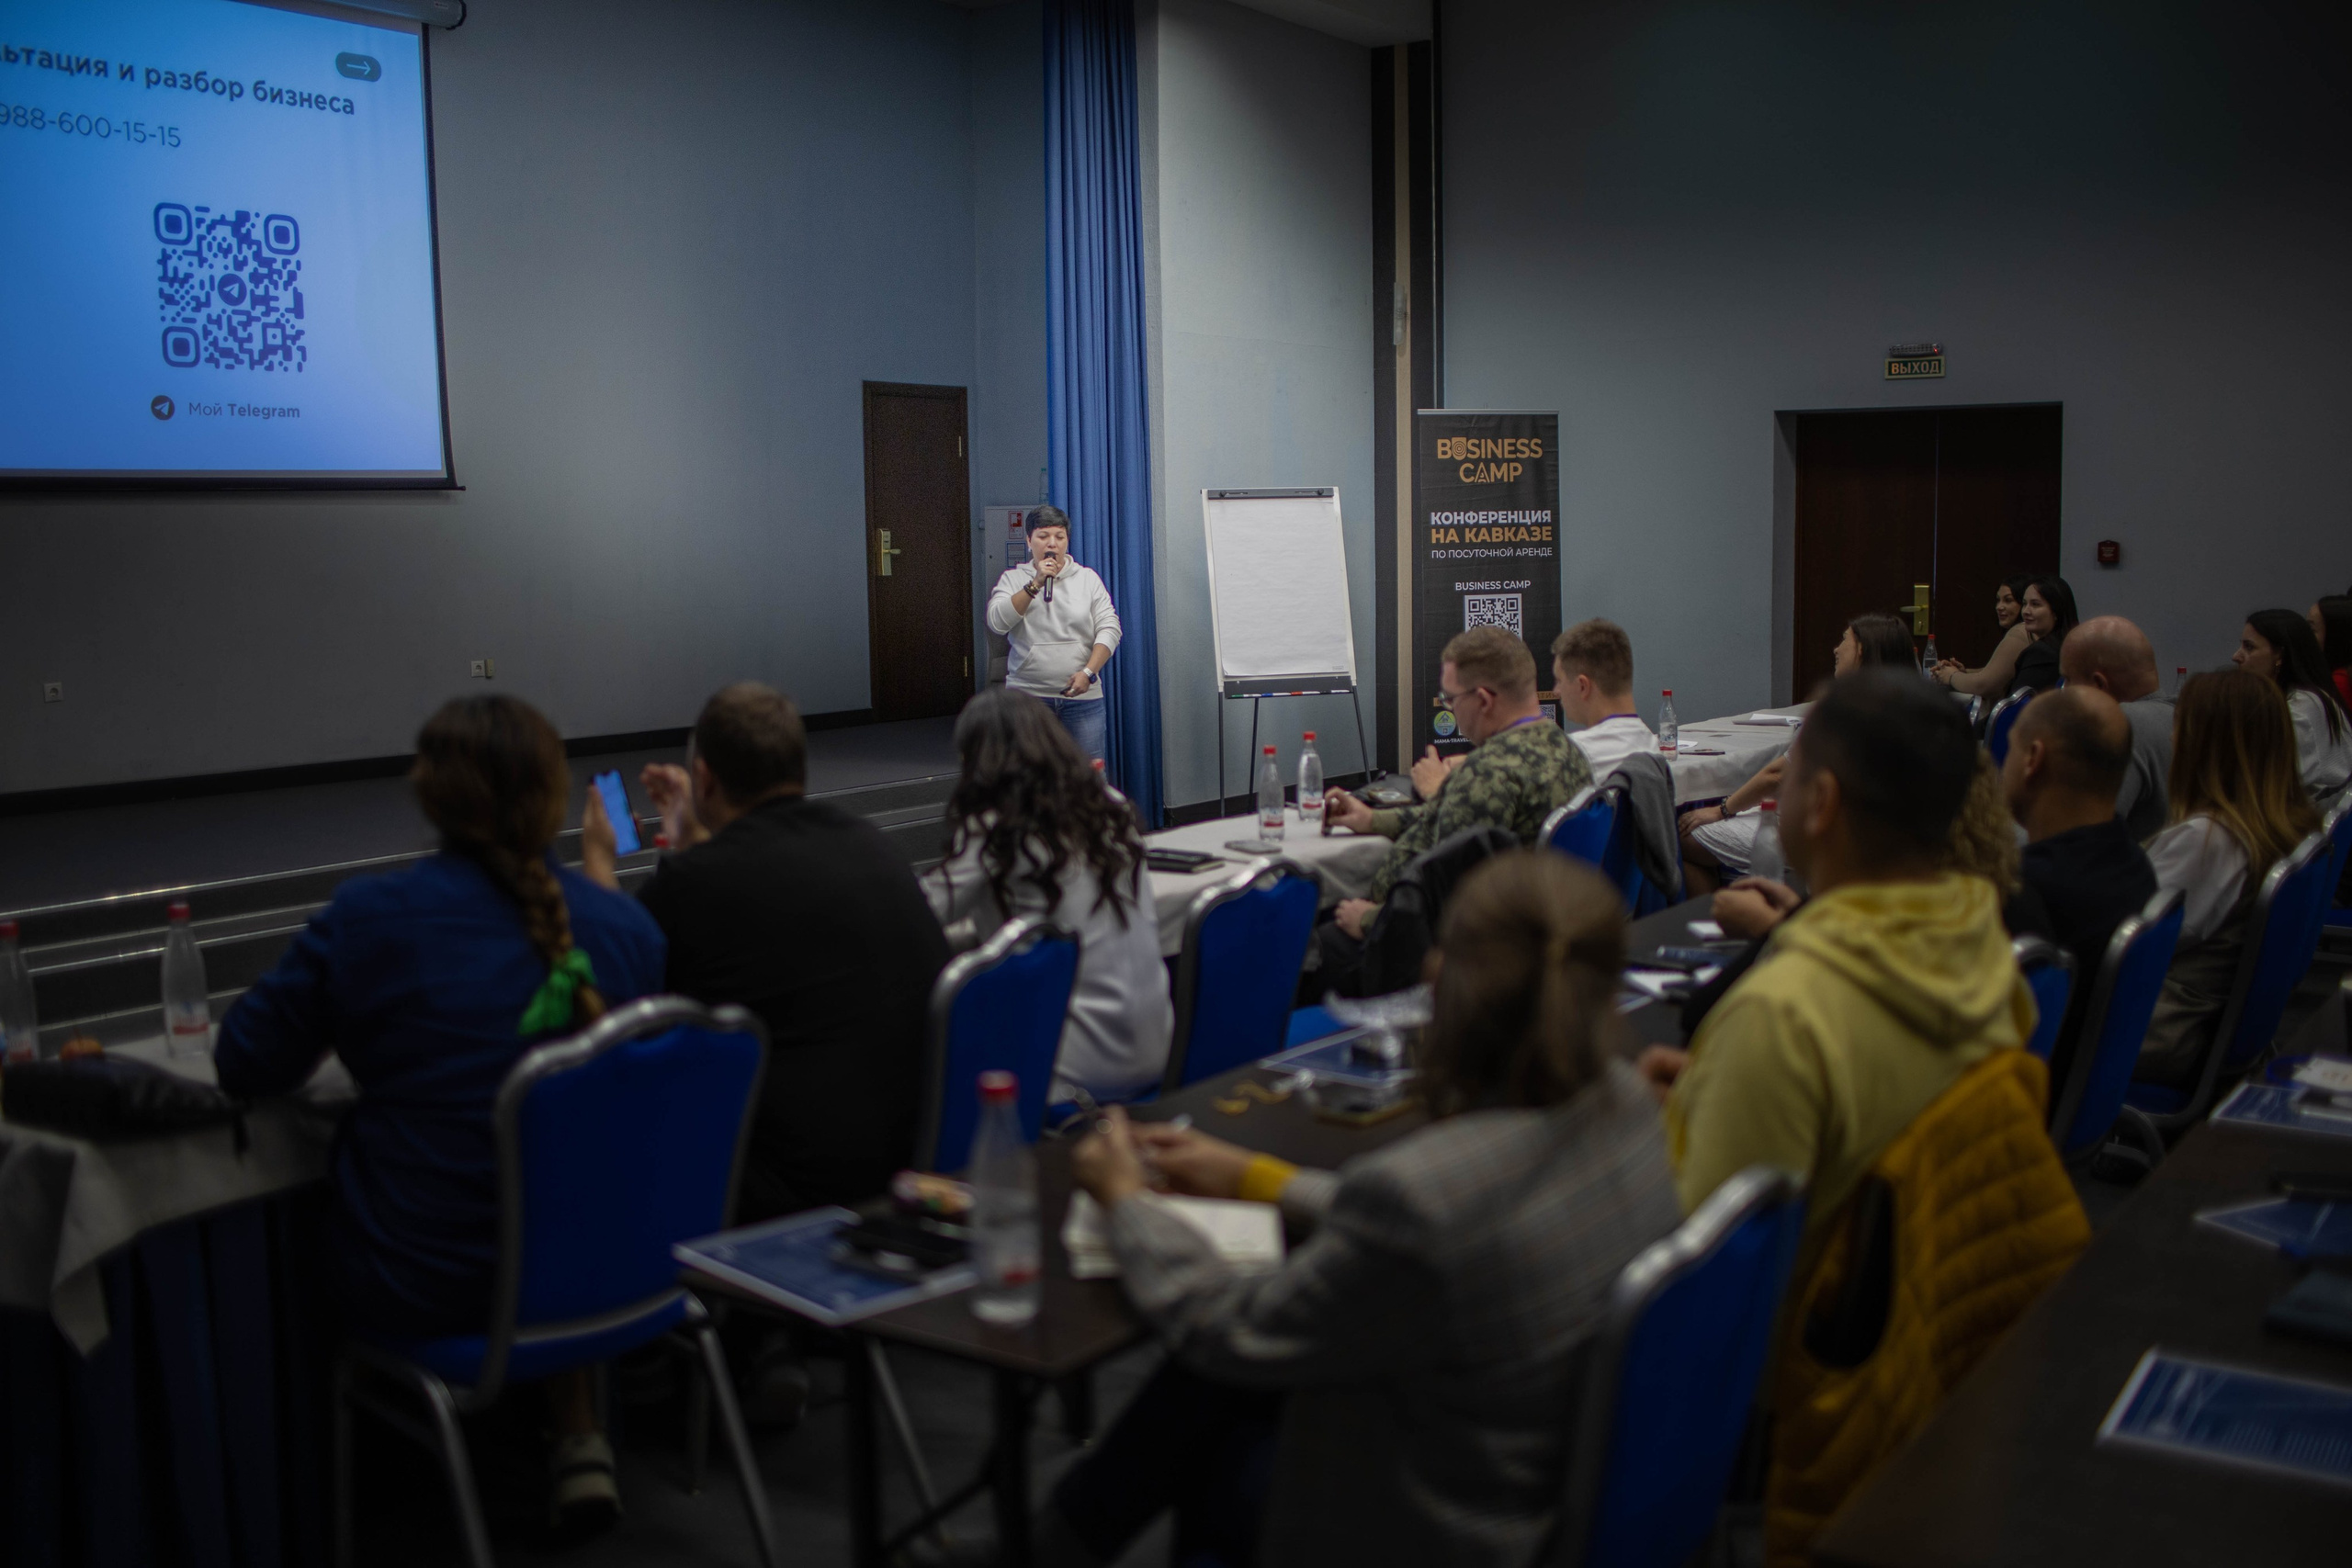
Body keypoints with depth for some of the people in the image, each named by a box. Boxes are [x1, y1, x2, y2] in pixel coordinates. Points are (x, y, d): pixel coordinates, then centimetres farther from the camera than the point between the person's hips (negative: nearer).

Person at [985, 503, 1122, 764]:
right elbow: (997, 623, -7)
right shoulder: (1013, 579, 9)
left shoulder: (1088, 578, 9)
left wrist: (1088, 672, -11)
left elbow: (1109, 629, 3)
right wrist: (1035, 584, -13)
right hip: (1027, 695, 0)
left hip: (1082, 696, 1)